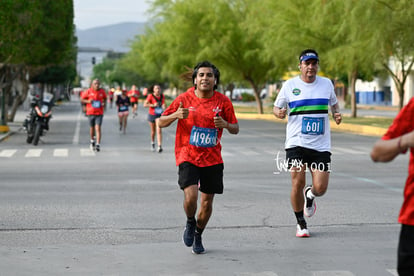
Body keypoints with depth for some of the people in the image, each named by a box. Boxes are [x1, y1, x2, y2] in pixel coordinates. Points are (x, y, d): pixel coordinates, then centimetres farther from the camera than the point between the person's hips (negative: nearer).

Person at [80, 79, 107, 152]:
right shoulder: (88, 91, -4)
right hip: (91, 112, 1)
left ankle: (98, 144, -14)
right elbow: (82, 99, 5)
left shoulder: (102, 91, 1)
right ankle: (92, 141, 38)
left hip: (99, 113, -1)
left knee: (98, 128, -12)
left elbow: (105, 98, 19)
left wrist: (104, 103, -2)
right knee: (92, 128, 13)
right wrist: (88, 101, -15)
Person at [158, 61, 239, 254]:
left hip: (213, 159, 2)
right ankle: (190, 223, 15)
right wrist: (176, 115, -19)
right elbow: (161, 123, 2)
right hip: (188, 156, -2)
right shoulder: (184, 99, -3)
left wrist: (225, 124, -15)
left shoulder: (223, 101, 0)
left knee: (207, 201, 7)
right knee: (191, 196, -19)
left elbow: (235, 129, 8)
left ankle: (198, 236, 32)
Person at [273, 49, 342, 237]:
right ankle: (301, 223, 14)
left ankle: (310, 195, 34)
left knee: (320, 188, -6)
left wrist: (337, 115, 4)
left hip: (321, 145, 2)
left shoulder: (326, 84, 7)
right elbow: (276, 108, 11)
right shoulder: (290, 85, 2)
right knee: (298, 183, -8)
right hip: (296, 143, -1)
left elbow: (334, 103, 24)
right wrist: (279, 113, -13)